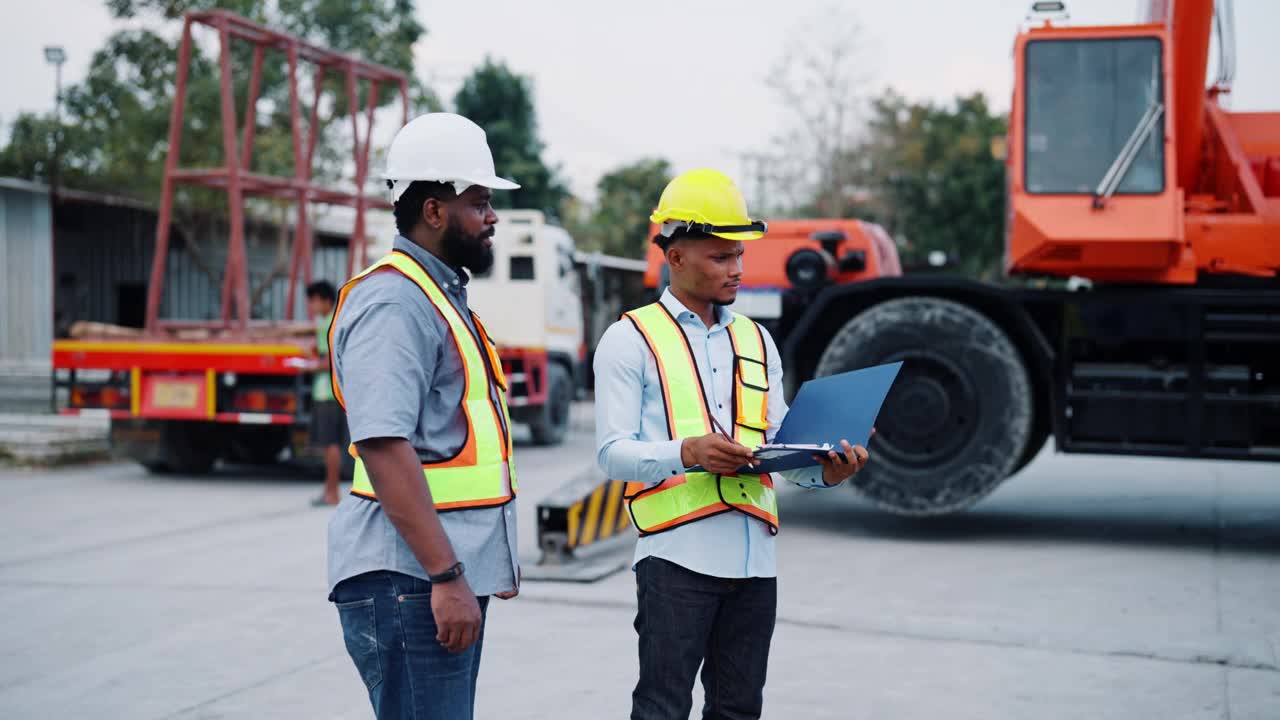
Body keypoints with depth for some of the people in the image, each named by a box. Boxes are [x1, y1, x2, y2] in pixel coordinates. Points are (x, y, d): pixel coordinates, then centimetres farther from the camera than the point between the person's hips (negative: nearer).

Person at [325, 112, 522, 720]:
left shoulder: (443, 296, 19)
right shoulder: (393, 303, -15)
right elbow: (382, 445, -24)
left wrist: (492, 556, 25)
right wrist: (447, 576, -26)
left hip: (453, 576, 10)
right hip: (411, 580, -10)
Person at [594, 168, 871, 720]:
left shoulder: (756, 342, 18)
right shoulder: (631, 339, 1)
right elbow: (612, 452, -7)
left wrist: (825, 471, -9)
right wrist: (687, 452, -25)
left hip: (754, 556, 6)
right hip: (677, 554, -6)